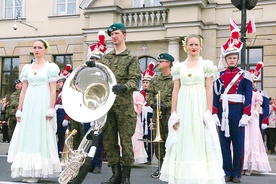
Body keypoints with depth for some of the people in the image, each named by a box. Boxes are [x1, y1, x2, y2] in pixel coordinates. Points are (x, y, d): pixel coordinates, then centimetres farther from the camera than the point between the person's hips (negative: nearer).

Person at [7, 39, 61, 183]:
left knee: (41, 136, -3)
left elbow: (53, 90, -5)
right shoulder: (27, 68, 14)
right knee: (27, 135, 3)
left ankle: (38, 171, 2)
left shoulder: (50, 67, 1)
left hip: (43, 104, -5)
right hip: (29, 104, 5)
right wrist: (19, 109, 6)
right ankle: (28, 171, 10)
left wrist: (51, 109, -14)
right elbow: (23, 90, 12)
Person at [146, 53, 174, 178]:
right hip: (157, 114, 5)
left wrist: (166, 105, -18)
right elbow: (149, 94, 12)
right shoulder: (155, 79, 14)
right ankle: (160, 166, 18)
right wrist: (152, 103, -7)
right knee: (157, 141, 7)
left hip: (169, 114, -5)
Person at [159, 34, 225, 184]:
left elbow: (209, 90, -1)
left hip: (200, 107, -2)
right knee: (183, 142, 4)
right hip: (183, 107, 3)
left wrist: (208, 112, -10)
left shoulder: (206, 65, 4)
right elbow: (175, 90, 8)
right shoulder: (179, 66, 11)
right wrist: (173, 113, 1)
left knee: (201, 142, -2)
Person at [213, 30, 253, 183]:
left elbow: (248, 97, -2)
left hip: (238, 111, -2)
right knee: (224, 143, 4)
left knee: (238, 143, 3)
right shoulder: (219, 76, 7)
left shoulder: (245, 76, 2)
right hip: (223, 111, 2)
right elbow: (215, 96, 4)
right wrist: (214, 114, -5)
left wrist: (246, 115, -10)